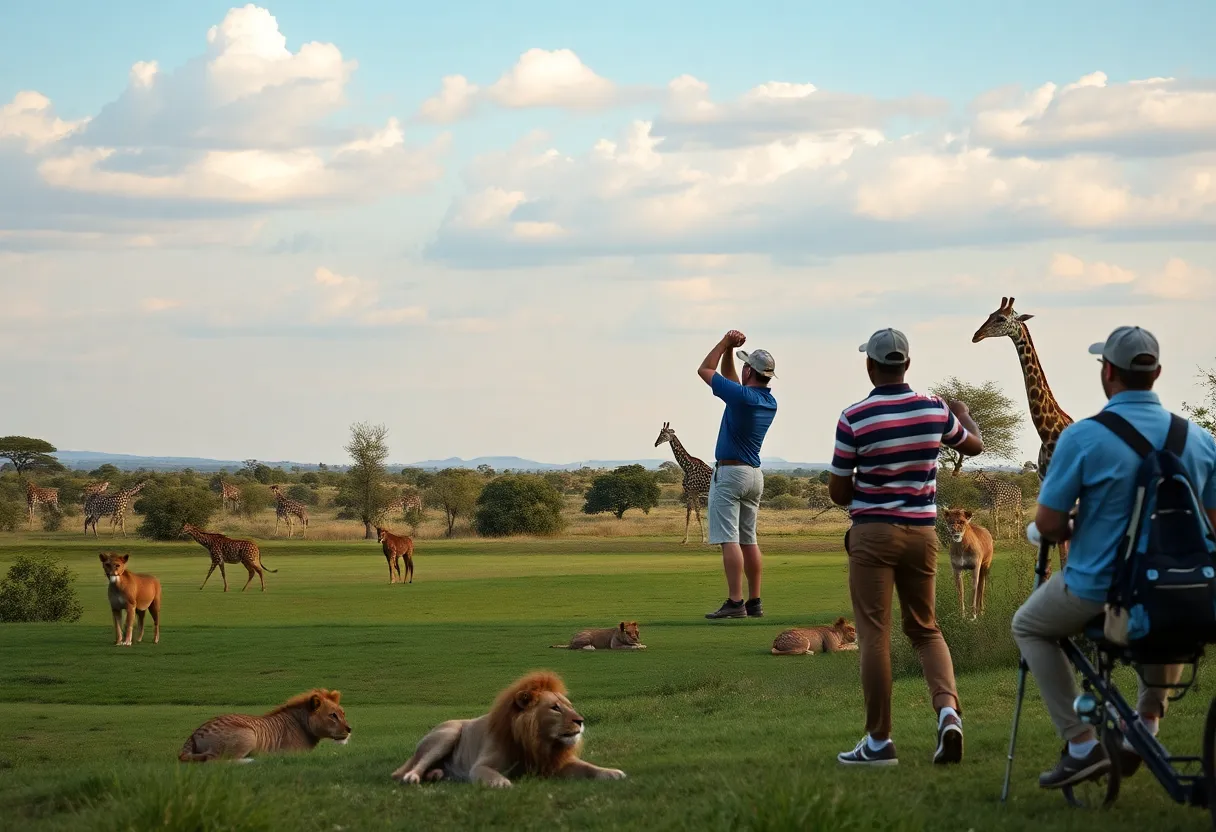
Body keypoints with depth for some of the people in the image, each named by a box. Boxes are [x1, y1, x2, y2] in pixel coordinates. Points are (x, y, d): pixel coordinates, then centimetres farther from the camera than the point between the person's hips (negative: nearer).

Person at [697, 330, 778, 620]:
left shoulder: (742, 396, -18)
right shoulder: (770, 403, 7)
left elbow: (704, 370, -6)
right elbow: (729, 378, 22)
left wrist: (725, 343, 4)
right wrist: (730, 348, 14)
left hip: (730, 473, -8)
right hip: (755, 475, 8)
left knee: (729, 539, -10)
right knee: (749, 540, 11)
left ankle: (735, 602, -16)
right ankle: (754, 603, 10)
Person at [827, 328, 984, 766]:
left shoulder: (854, 418, -12)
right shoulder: (934, 410, 0)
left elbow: (838, 492, -5)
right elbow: (975, 445, 20)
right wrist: (964, 414, 41)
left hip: (874, 533, -4)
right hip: (922, 532, 4)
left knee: (874, 635, 1)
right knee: (925, 628, 16)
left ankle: (879, 741, 2)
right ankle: (948, 709, -7)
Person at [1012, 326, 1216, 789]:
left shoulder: (1083, 438, -17)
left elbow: (1047, 523, -13)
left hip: (1095, 593, -4)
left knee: (1029, 626, 26)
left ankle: (1081, 745, 13)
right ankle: (1148, 722, 31)